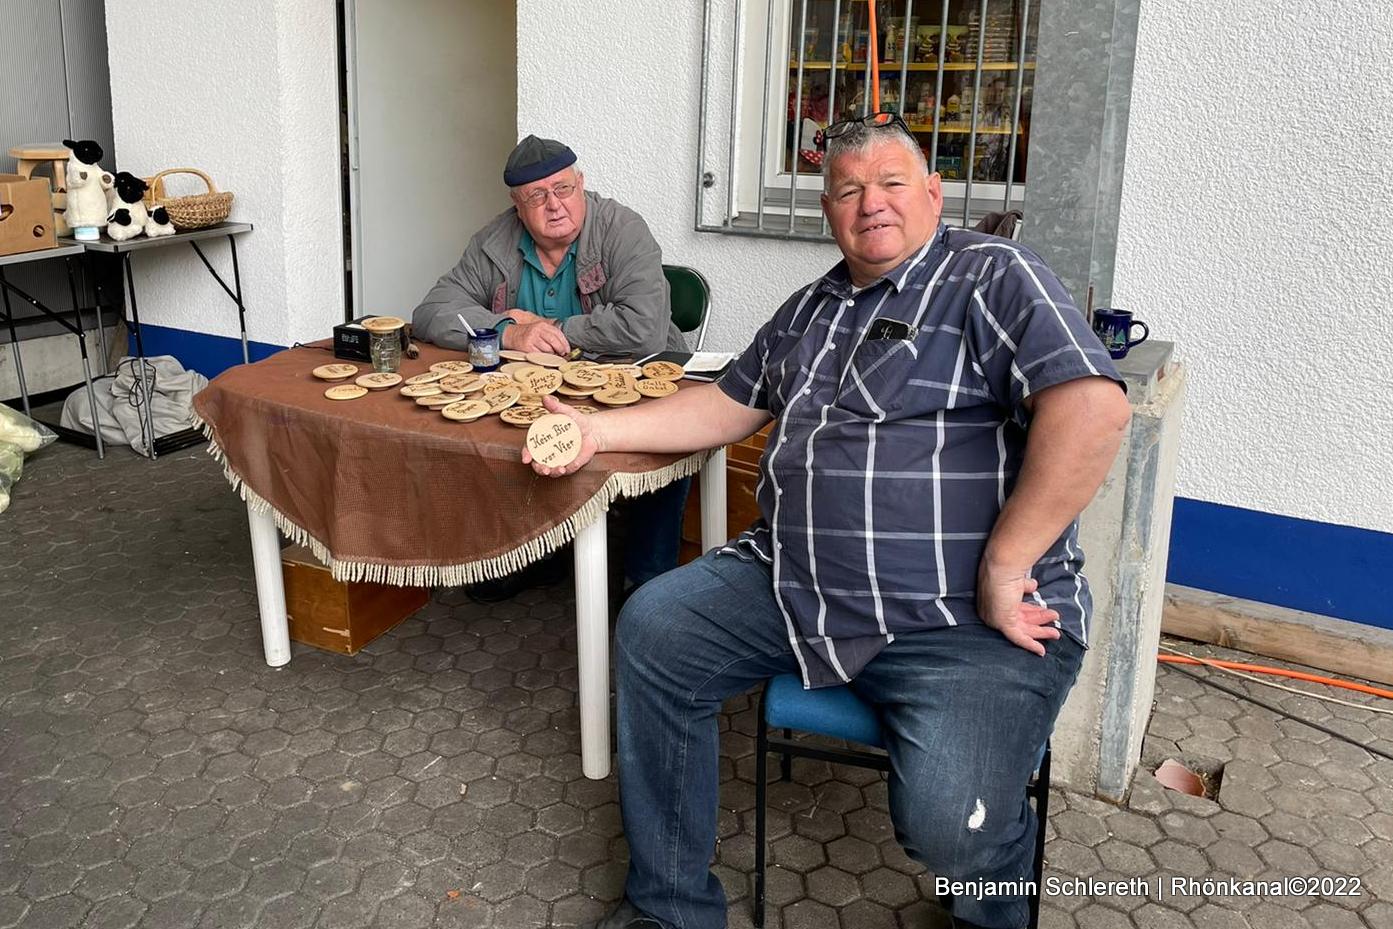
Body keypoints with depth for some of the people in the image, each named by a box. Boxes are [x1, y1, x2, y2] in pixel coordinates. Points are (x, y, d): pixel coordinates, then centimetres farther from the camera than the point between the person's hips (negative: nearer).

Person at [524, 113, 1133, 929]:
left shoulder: (993, 278, -6)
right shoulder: (812, 310, 20)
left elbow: (1093, 406, -20)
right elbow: (730, 405, 25)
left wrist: (1004, 568, -20)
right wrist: (599, 429, 13)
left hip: (967, 619, -7)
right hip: (796, 587, 7)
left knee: (949, 825, -27)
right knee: (651, 632, -4)